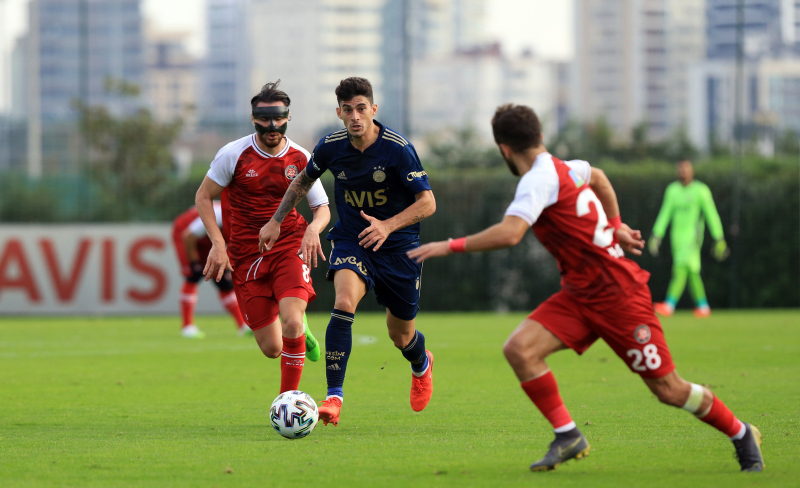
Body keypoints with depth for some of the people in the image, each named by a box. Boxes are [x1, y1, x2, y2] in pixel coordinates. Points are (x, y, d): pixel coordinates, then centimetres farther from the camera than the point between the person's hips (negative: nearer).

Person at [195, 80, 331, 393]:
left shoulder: (301, 159, -3)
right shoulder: (234, 154, -8)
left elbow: (322, 208, 6)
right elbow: (203, 196, 2)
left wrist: (313, 228, -18)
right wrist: (218, 244, -9)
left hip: (290, 246, 0)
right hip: (246, 254, 0)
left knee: (291, 321, -26)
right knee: (271, 349, -2)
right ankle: (300, 332, 36)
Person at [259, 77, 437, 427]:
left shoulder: (398, 149, -19)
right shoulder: (331, 146, -9)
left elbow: (427, 202, -16)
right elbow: (304, 180, 13)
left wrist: (388, 225, -30)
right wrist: (276, 221, 11)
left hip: (396, 246, -1)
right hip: (350, 241, 1)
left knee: (401, 337, 11)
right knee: (344, 302, -29)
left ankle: (422, 364, 51)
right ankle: (334, 397, -30)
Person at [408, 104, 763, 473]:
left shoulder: (539, 180, -20)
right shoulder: (565, 169, 7)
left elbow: (509, 233, -35)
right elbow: (597, 176, 31)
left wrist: (450, 246, -29)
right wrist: (615, 225, 33)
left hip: (618, 295, -9)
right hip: (579, 295, 9)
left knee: (668, 390, -2)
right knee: (519, 349, -11)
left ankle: (742, 435, 20)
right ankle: (567, 437, -5)